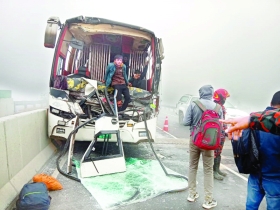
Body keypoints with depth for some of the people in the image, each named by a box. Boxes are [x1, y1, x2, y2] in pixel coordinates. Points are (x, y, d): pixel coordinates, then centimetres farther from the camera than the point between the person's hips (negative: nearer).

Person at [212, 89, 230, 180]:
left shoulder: (222, 107, 15)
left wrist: (224, 131, 22)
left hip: (221, 133, 10)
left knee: (219, 152, 17)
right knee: (214, 153, -3)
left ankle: (217, 169, 29)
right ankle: (213, 171, 6)